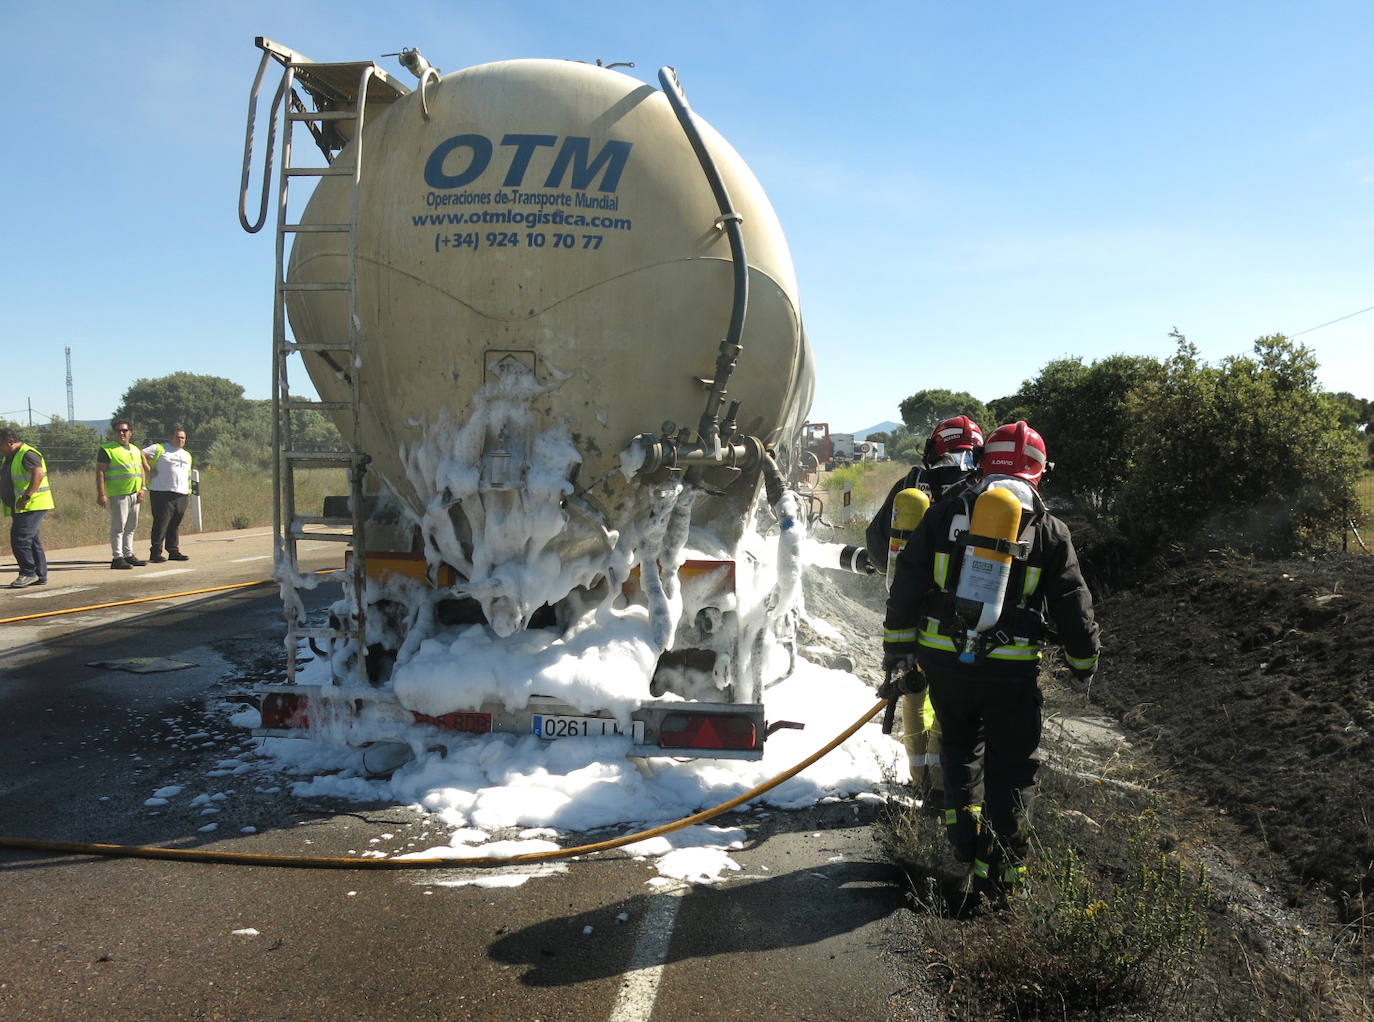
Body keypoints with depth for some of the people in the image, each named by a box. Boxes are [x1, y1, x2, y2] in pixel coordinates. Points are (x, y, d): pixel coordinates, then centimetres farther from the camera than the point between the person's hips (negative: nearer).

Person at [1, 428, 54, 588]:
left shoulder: (28, 454, -13)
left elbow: (38, 474, -27)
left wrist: (26, 497, -30)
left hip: (32, 506, -10)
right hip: (20, 508, 10)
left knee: (20, 540, -12)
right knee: (32, 541, 10)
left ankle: (29, 573, -4)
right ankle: (40, 576, 13)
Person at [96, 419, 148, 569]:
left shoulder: (135, 450, 17)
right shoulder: (107, 450, -4)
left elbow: (142, 469, 21)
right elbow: (100, 472, -9)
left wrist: (143, 488, 7)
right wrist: (101, 494, -16)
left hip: (134, 494, 7)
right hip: (118, 494, -7)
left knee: (131, 527, 12)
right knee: (118, 527, -6)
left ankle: (129, 555, 20)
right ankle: (117, 558, -4)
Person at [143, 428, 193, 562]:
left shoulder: (187, 455, 23)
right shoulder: (159, 449, 4)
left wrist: (188, 493, 20)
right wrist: (148, 468, -8)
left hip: (181, 495, 6)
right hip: (162, 493, -6)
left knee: (175, 524, 8)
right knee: (161, 523, -8)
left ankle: (173, 551, 14)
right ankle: (155, 553, -4)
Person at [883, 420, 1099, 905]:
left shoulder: (945, 514, 3)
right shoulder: (1049, 531, 1)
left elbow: (907, 584, 3)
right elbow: (1073, 606, 5)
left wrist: (897, 647, 12)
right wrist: (1084, 661, 21)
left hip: (944, 660, 2)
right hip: (1012, 670, -1)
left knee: (961, 745, 27)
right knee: (1011, 767, 12)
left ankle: (963, 824, 19)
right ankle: (997, 871, 12)